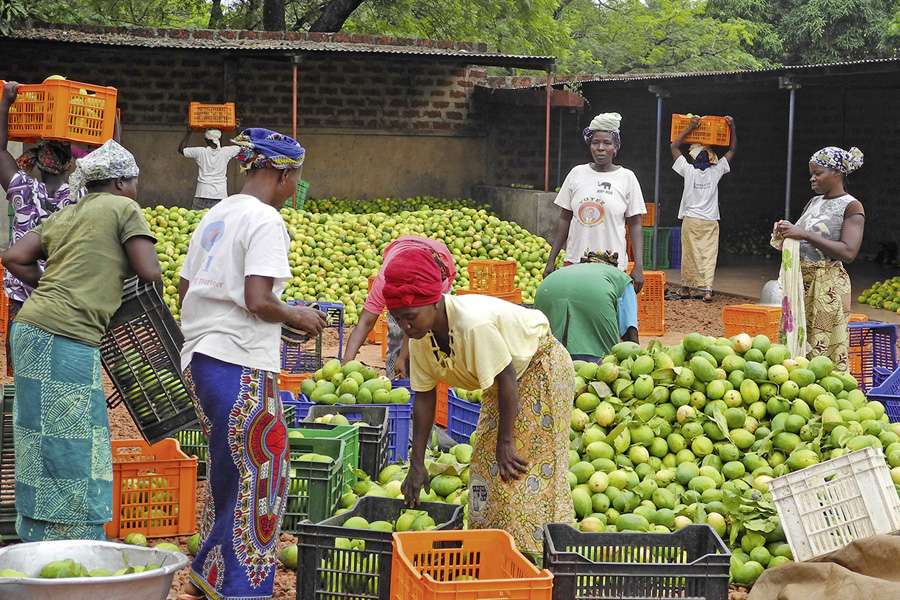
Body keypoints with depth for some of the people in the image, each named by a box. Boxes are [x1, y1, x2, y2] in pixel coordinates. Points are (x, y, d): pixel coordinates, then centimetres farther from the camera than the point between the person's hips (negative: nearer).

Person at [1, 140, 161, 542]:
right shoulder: (124, 208, 0)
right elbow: (150, 274, -7)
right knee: (74, 452, -4)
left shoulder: (65, 216, 21)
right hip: (67, 338, -8)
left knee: (42, 451, 12)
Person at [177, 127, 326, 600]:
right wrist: (296, 316, -4)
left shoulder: (214, 216, 15)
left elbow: (183, 290, 18)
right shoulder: (265, 221, -12)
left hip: (198, 357, 9)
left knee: (230, 470, 20)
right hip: (240, 364, -9)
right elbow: (259, 300, -20)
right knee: (260, 475, 0)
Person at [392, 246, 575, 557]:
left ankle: (533, 554, -4)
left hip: (541, 367, -8)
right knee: (487, 462, 7)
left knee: (521, 466, -10)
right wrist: (417, 464, -6)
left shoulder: (474, 323, -38)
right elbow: (424, 397, -6)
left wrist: (506, 441, -21)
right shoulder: (420, 336, -14)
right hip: (508, 373, 8)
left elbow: (507, 379, -29)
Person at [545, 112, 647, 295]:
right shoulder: (577, 174, 7)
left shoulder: (627, 178, 2)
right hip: (576, 262, 2)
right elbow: (564, 220, 12)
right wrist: (551, 260, 9)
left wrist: (638, 266, -5)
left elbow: (635, 225, 2)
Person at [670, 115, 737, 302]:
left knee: (689, 255, 6)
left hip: (691, 220, -1)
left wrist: (690, 127, 0)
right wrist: (732, 127, 9)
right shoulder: (716, 171, -1)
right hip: (710, 222, 1)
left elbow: (675, 146, 2)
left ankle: (686, 288, 14)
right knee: (709, 255, -4)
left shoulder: (689, 170, -4)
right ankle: (706, 289, -13)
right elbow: (732, 150, 8)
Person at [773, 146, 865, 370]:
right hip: (800, 282, 8)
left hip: (827, 286, -7)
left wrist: (805, 234, -22)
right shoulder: (814, 202, 16)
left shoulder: (851, 207, -7)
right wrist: (785, 231, 2)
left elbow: (848, 252, -19)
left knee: (824, 350, -8)